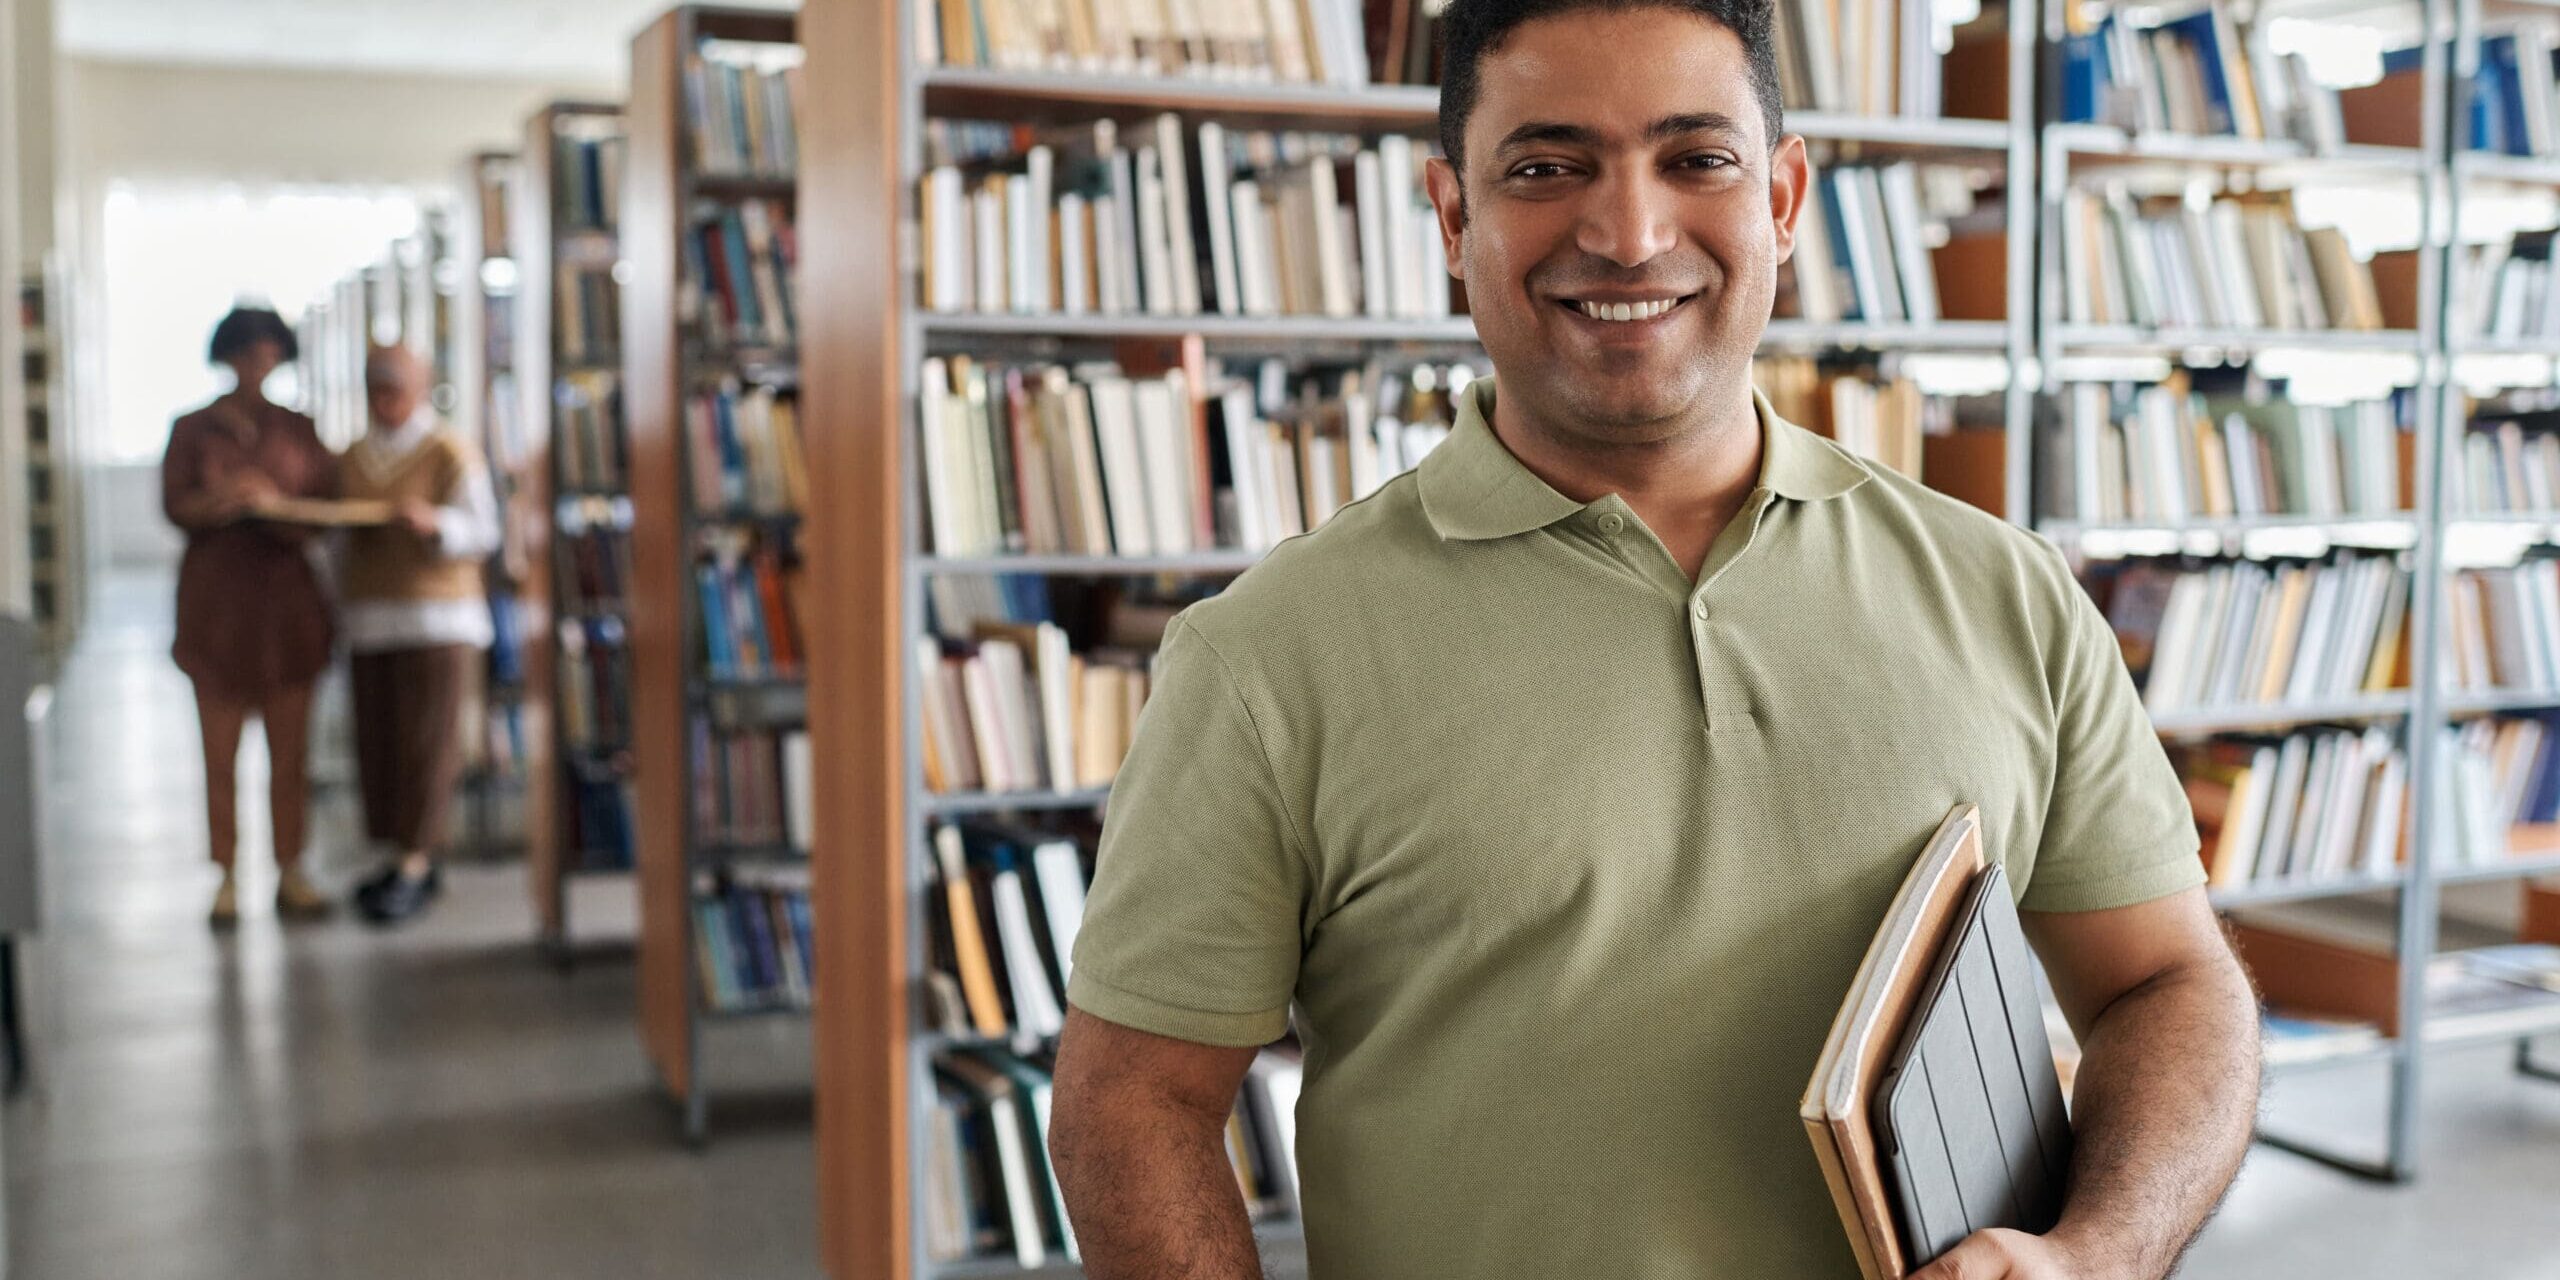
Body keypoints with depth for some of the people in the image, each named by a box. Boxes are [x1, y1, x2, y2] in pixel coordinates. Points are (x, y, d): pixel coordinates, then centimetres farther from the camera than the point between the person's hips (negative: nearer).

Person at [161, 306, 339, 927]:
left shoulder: (298, 428, 10)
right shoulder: (193, 429, 6)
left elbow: (326, 500, 2)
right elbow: (175, 505, -6)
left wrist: (272, 500, -16)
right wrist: (221, 500, -25)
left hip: (287, 596, 1)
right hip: (217, 600, -1)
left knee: (290, 750, 2)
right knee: (221, 752, 0)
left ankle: (290, 875, 10)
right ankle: (227, 880, 7)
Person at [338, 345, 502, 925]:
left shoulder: (450, 453, -1)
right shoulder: (351, 459, 15)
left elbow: (483, 532, -6)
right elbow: (341, 537, 21)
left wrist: (433, 523, -24)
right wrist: (344, 606, 15)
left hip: (438, 619, -5)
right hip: (370, 617, 5)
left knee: (427, 742, -7)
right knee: (378, 743, 4)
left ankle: (414, 865, -3)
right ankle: (408, 861, 14)